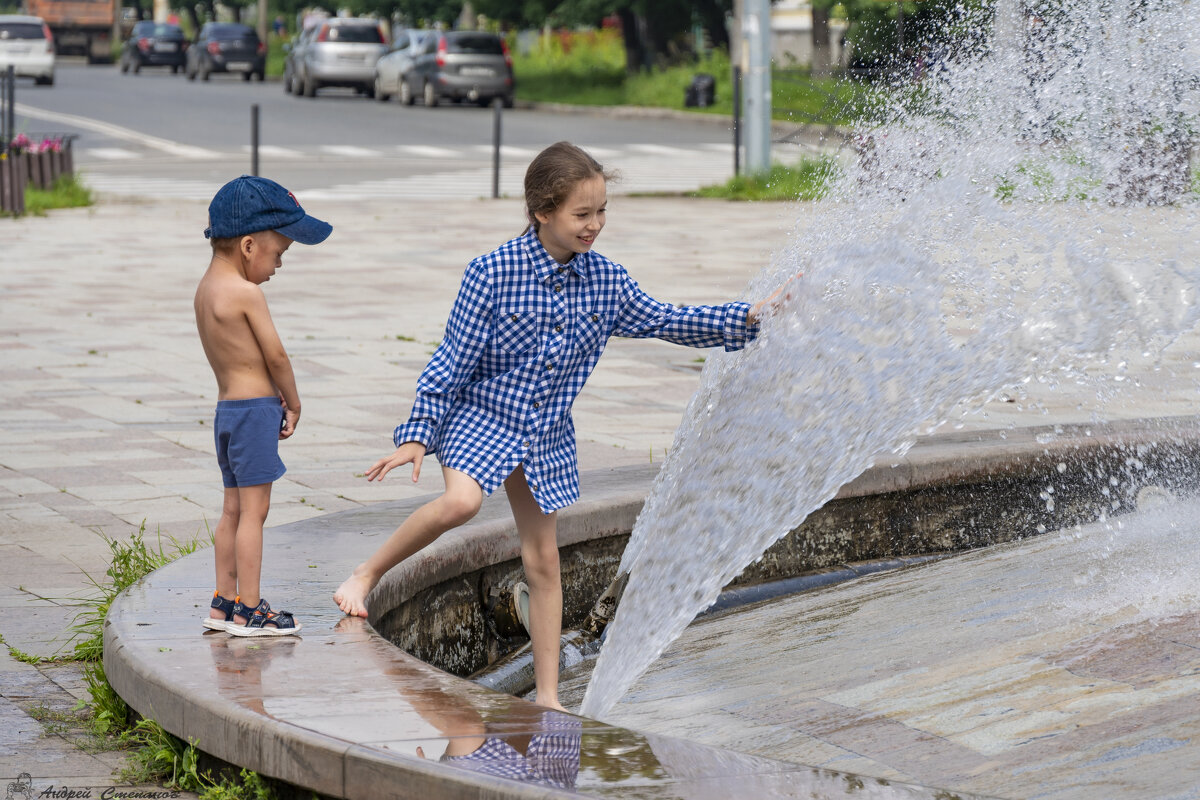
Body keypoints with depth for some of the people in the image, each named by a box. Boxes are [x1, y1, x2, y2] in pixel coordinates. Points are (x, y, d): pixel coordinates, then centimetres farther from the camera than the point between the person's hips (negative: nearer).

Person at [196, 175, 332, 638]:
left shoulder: (206, 287, 8)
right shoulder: (246, 293, -17)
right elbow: (276, 357, -11)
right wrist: (294, 405, 1)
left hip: (227, 407, 10)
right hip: (256, 408, -10)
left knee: (234, 509, 14)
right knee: (253, 510, -6)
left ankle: (224, 603, 18)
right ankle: (248, 611, -4)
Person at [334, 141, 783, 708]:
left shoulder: (605, 281, -5)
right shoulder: (493, 273, -19)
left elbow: (663, 321, 8)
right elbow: (453, 359, -13)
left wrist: (748, 317, 1)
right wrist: (418, 434, -12)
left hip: (546, 436, 5)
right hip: (480, 414, -4)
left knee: (543, 560, 7)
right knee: (461, 502, -33)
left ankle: (547, 695, 15)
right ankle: (367, 574, -11)